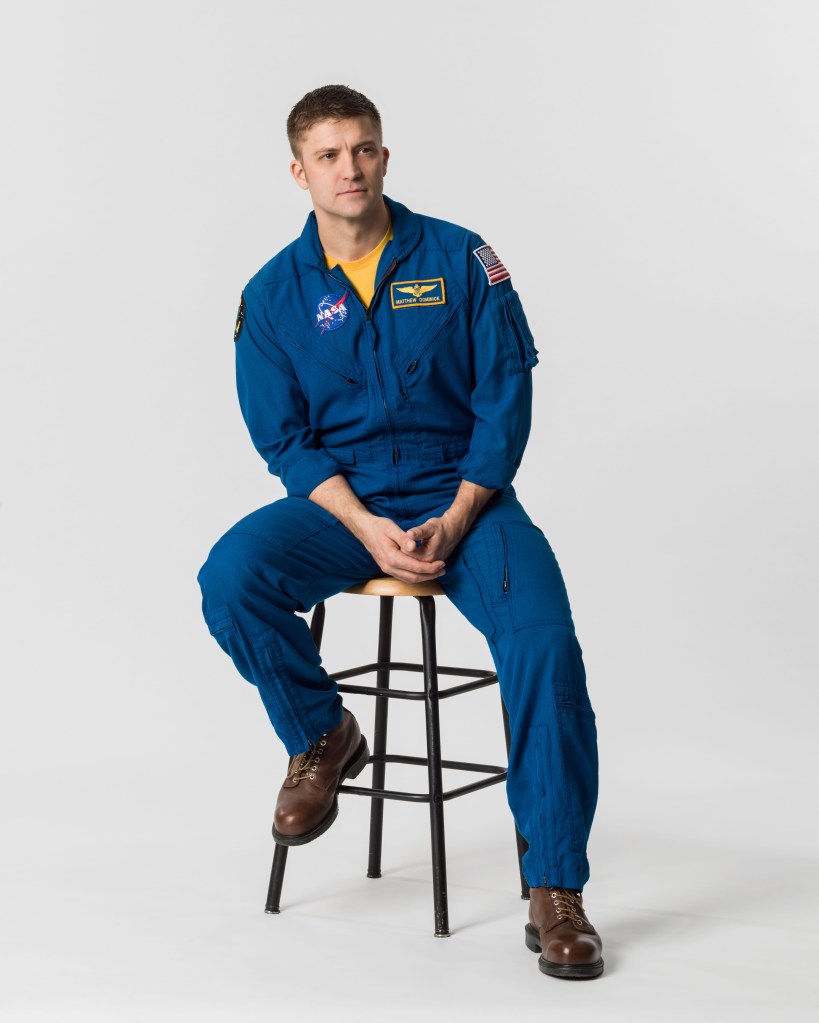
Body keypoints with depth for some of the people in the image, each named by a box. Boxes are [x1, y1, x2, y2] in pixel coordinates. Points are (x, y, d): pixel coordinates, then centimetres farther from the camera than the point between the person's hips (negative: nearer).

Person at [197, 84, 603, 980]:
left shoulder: (460, 260, 0)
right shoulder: (273, 295, 2)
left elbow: (505, 396, -2)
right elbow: (285, 440, 1)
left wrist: (455, 521, -15)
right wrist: (366, 527, -17)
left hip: (459, 495, -1)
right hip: (339, 501, 1)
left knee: (543, 641, -28)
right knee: (231, 578, -29)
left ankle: (555, 893, -19)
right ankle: (322, 738, 0)